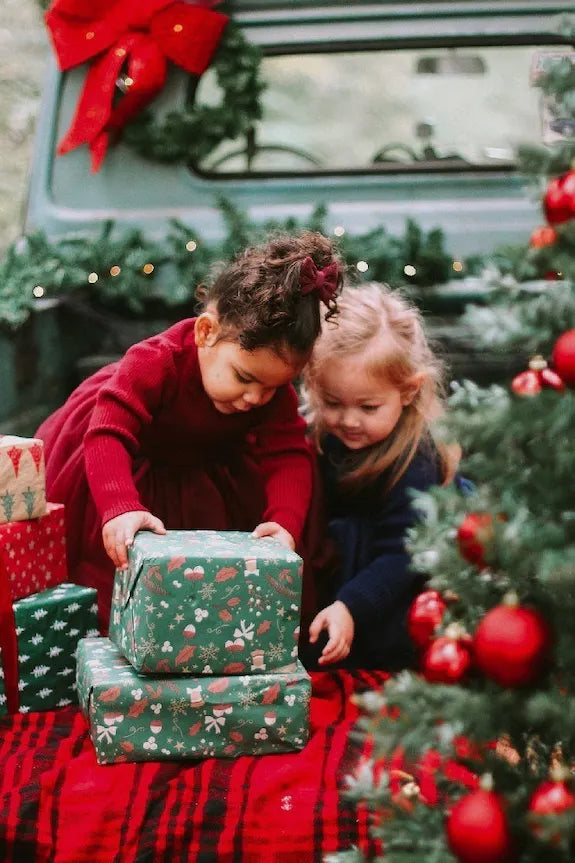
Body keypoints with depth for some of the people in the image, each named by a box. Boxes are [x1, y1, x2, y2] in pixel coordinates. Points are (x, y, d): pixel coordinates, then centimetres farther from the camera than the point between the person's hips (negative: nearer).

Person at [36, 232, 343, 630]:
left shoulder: (273, 385, -25)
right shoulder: (156, 362, -40)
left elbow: (288, 455, -29)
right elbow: (109, 435, -47)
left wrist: (285, 521, -48)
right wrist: (121, 507, -63)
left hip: (201, 467, 4)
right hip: (129, 466, -4)